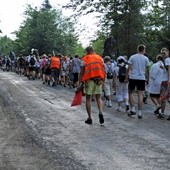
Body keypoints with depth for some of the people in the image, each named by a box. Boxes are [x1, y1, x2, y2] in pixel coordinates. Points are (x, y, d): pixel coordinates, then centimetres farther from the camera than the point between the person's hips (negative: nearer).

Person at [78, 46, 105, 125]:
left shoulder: (85, 59, 1)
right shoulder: (100, 58, 11)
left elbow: (81, 72, -4)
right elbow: (104, 71, 8)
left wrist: (80, 83, -1)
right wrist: (103, 81, 16)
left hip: (89, 80, -3)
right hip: (99, 80, 3)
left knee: (88, 99, 8)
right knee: (98, 98, 13)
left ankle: (89, 118, 9)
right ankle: (100, 112, -12)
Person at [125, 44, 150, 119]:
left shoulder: (132, 57, 0)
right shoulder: (146, 58, 2)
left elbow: (129, 69, -2)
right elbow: (147, 70, 6)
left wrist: (126, 78, 3)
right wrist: (147, 79, 16)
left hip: (132, 78, 0)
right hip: (142, 78, 1)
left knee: (131, 93, 14)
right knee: (140, 95, 1)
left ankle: (132, 109, 7)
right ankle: (139, 113, 1)